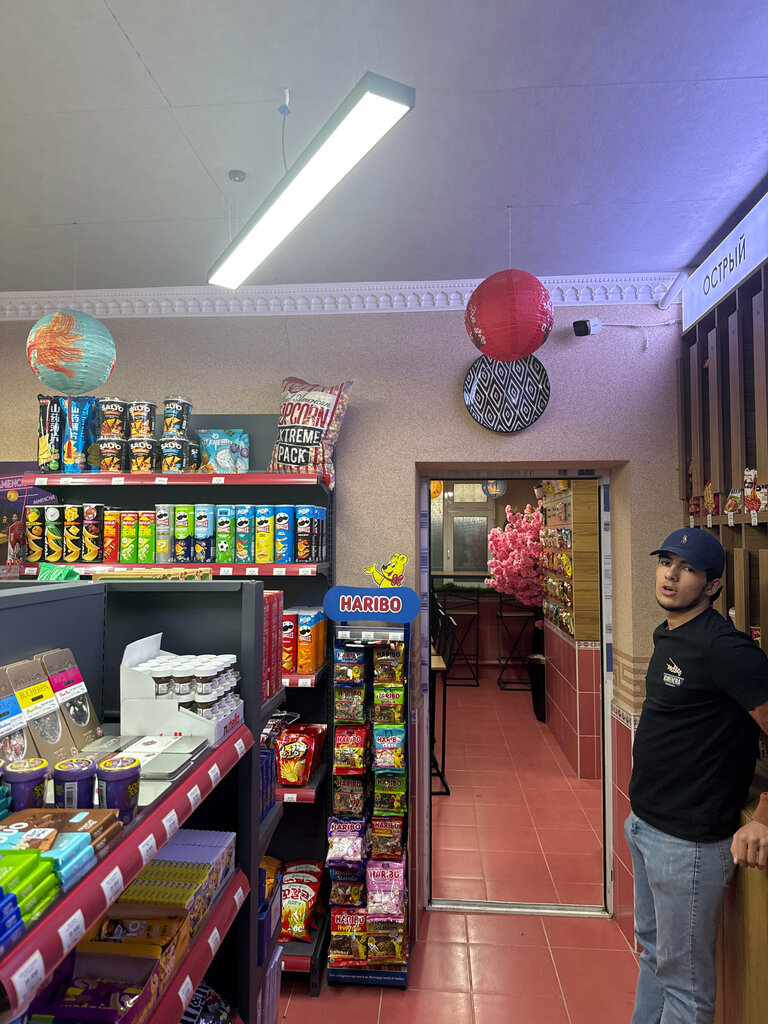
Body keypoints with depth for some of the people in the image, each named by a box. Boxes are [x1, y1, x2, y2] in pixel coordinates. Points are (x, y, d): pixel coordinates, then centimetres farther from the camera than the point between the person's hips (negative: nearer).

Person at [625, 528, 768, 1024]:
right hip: (646, 825, 9)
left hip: (689, 841, -8)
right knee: (654, 951, 26)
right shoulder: (667, 636, 5)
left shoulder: (724, 647, -23)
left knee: (683, 977, 12)